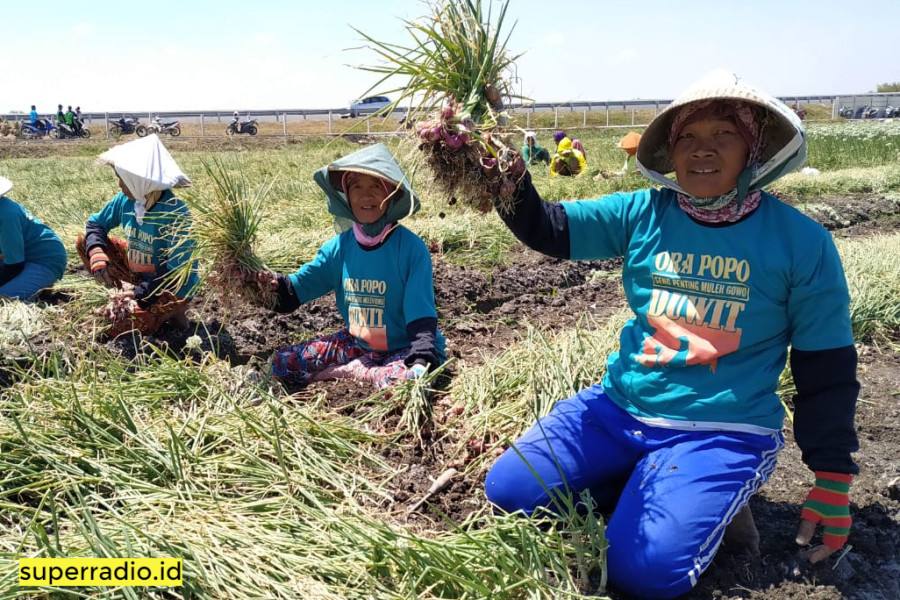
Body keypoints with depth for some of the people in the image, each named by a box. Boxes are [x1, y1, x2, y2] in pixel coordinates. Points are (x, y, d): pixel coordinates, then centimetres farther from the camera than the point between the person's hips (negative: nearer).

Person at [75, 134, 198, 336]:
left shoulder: (175, 214, -28)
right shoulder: (126, 200, -8)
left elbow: (179, 274, -28)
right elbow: (96, 223, 8)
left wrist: (140, 292, -27)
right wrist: (97, 255, -13)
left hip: (173, 287, -8)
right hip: (136, 271, 8)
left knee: (116, 328, -24)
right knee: (84, 242, 1)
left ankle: (169, 310, -1)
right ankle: (128, 293, -3)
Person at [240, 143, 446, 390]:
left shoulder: (411, 248, -18)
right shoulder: (340, 246, -4)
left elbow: (421, 314, -21)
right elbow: (298, 284, 2)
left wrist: (421, 362, -37)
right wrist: (272, 283, -21)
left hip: (404, 349, -4)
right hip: (356, 344, 4)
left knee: (409, 380, -38)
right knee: (282, 362, -3)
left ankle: (353, 372, -9)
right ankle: (365, 370, -5)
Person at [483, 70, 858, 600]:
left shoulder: (800, 241, -7)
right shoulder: (643, 214, -2)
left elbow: (827, 370, -1)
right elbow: (546, 229, -6)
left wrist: (833, 481, 0)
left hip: (724, 433, -3)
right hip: (619, 407, 4)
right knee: (508, 491, -7)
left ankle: (712, 501, 8)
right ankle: (647, 488, 10)